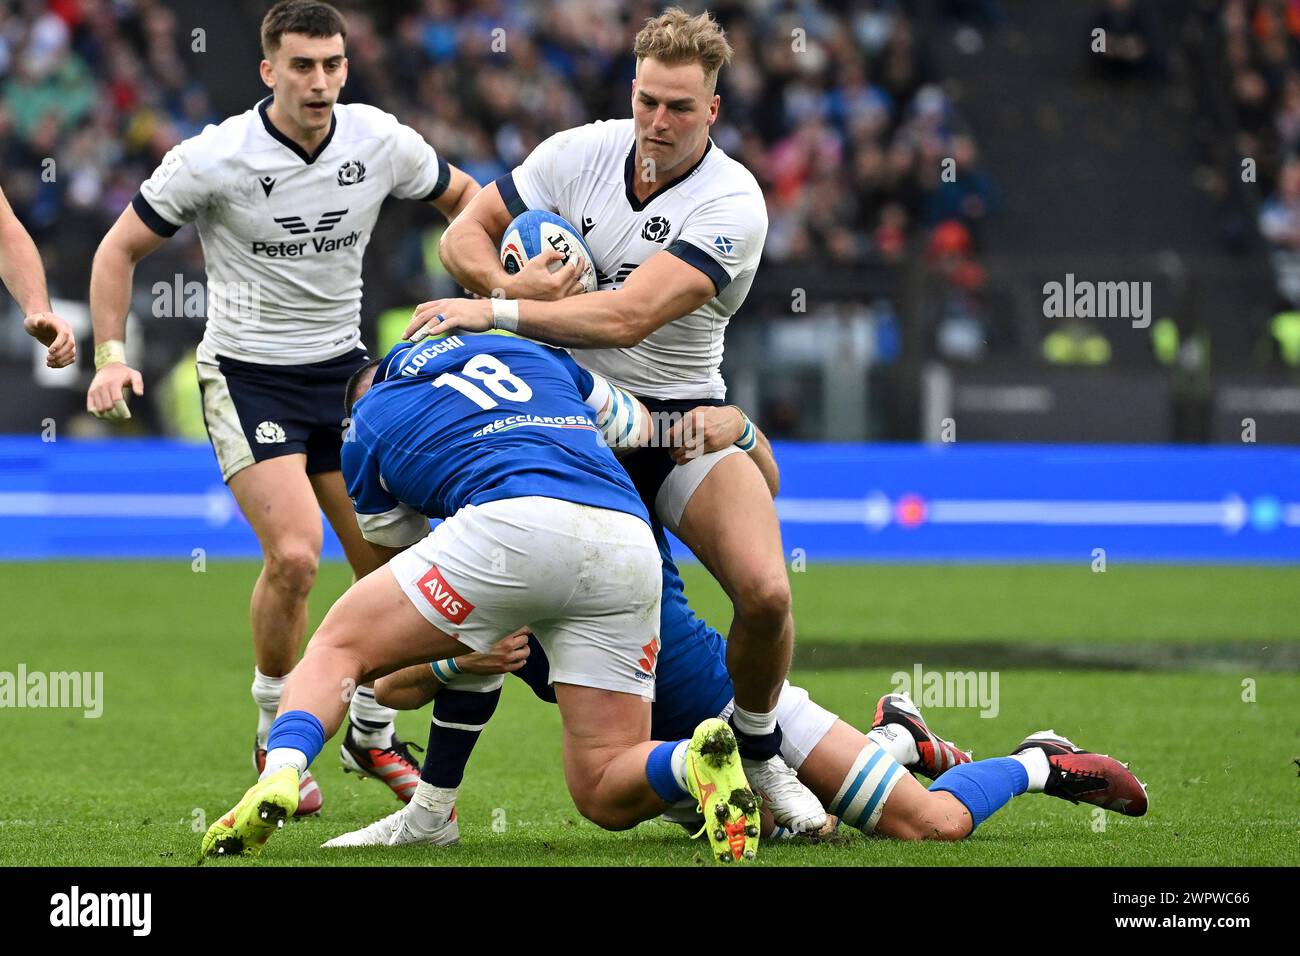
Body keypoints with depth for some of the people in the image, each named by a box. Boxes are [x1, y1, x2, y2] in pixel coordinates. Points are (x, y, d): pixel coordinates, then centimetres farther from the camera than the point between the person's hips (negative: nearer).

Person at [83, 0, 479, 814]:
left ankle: (373, 734, 21)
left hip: (343, 371, 4)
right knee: (295, 555, -21)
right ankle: (277, 739, 1)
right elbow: (121, 249, -3)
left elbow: (463, 197, 14)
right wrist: (111, 357, -12)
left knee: (391, 557, -2)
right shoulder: (212, 159, -15)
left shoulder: (381, 142, -5)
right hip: (247, 374, -4)